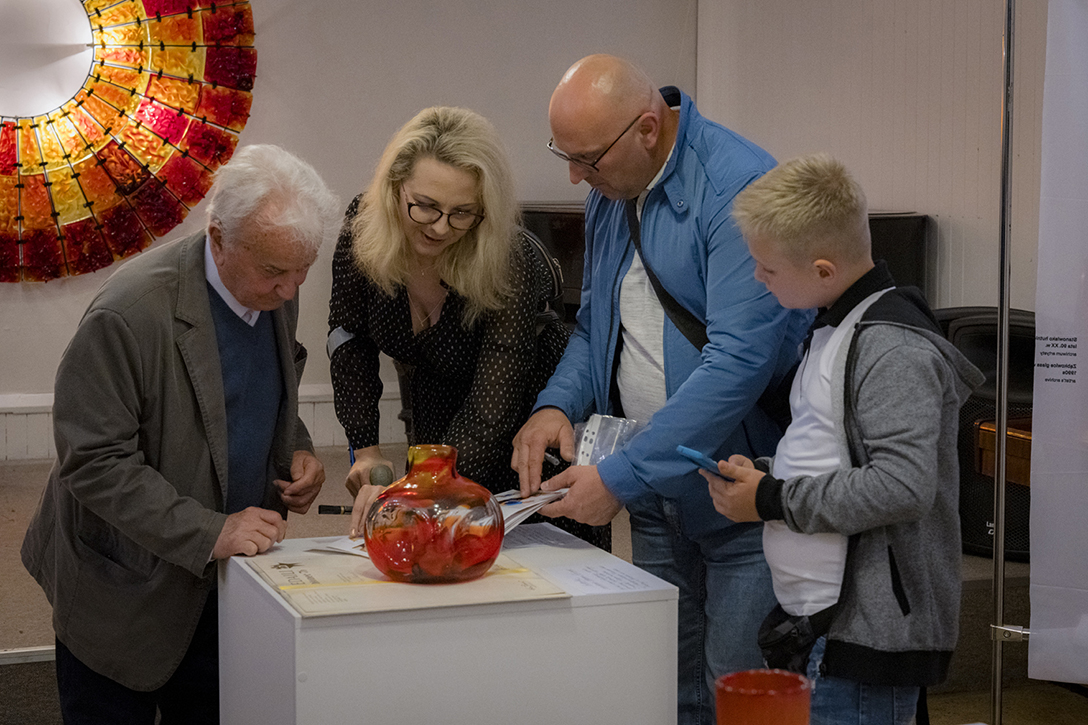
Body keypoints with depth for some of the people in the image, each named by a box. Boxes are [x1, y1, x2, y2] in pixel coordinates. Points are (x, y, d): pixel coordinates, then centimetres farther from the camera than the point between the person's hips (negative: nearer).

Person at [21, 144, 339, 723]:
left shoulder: (276, 291, -3)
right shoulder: (128, 314, -26)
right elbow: (95, 463, -23)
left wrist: (294, 451, -3)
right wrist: (208, 533, -27)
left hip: (224, 577, 6)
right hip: (127, 585, -6)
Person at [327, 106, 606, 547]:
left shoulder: (510, 270, -32)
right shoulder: (363, 225, -18)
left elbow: (488, 419, -34)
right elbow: (348, 334, -1)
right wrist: (365, 447, -8)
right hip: (432, 435, 4)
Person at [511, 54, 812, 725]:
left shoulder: (739, 189, -22)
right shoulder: (611, 190, 6)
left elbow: (739, 362, -29)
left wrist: (621, 475, -28)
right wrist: (557, 404, -3)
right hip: (654, 490, 8)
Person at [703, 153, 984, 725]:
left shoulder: (894, 349, -17)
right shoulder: (835, 329, 15)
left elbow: (902, 485, -26)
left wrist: (772, 500, -17)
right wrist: (763, 474, 7)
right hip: (816, 625, 10)